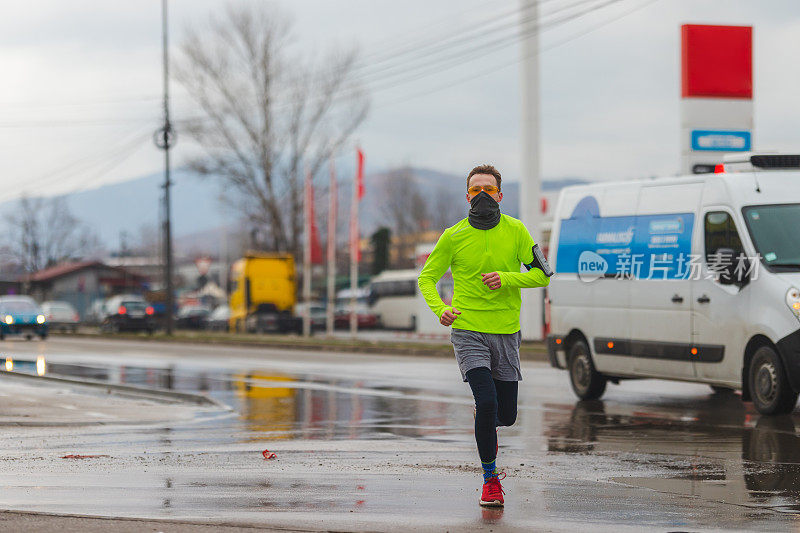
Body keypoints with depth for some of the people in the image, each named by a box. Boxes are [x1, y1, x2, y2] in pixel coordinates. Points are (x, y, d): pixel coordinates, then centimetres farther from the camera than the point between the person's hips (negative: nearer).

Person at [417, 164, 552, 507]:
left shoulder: (515, 231, 1)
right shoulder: (454, 236, -1)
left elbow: (542, 274, 1)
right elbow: (427, 277, 7)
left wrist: (508, 278, -16)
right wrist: (439, 309, -12)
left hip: (506, 333, 2)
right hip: (468, 332, -2)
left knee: (506, 414, 6)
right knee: (486, 403, -19)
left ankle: (486, 430, 45)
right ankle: (490, 479, -2)